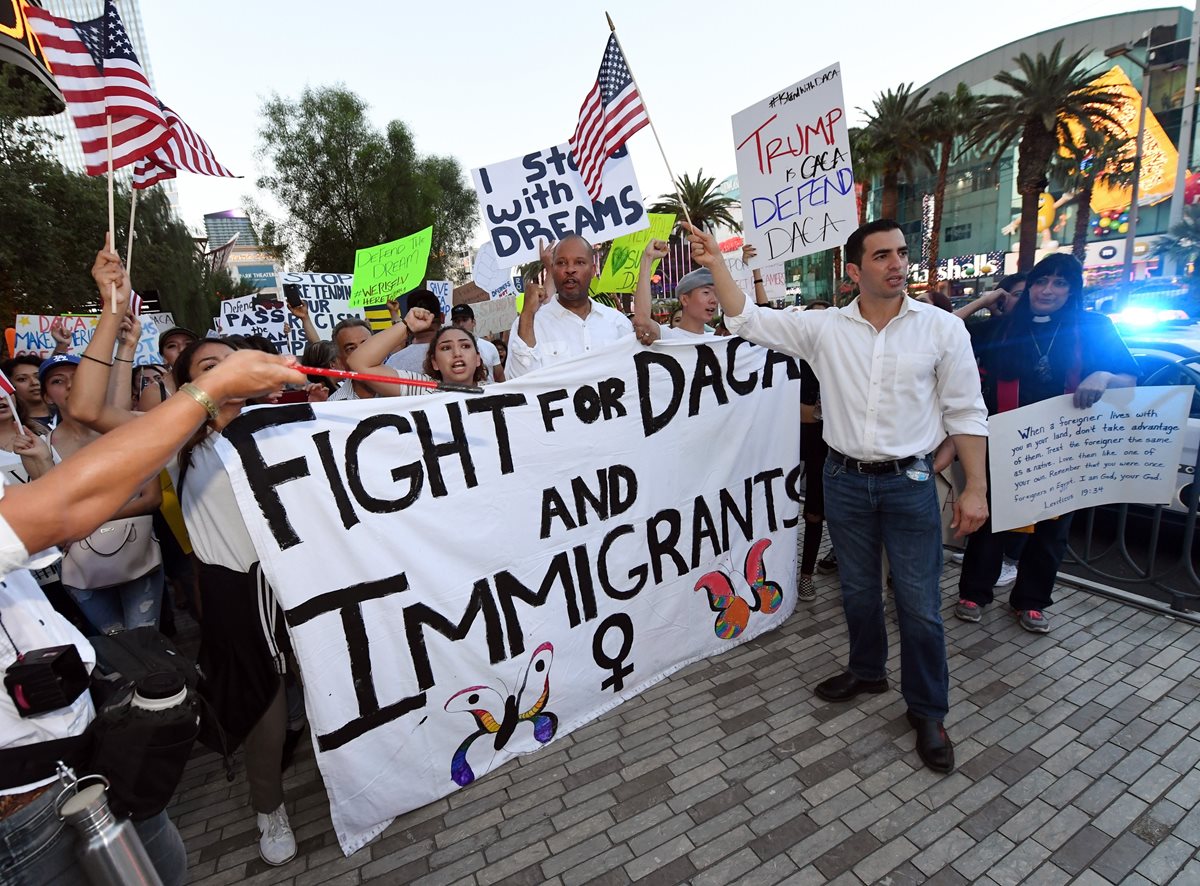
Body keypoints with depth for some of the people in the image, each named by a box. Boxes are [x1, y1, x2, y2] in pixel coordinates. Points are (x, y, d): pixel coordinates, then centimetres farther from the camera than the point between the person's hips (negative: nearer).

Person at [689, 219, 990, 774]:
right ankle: (867, 671, 43)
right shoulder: (824, 328, -2)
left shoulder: (942, 328, -5)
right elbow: (748, 321, -4)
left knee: (919, 603, 6)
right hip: (844, 480, 2)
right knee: (857, 589, 18)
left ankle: (927, 711, 28)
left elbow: (966, 413, -2)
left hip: (909, 481, -1)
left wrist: (975, 488, -6)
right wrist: (716, 264, -13)